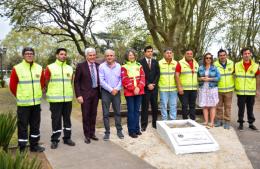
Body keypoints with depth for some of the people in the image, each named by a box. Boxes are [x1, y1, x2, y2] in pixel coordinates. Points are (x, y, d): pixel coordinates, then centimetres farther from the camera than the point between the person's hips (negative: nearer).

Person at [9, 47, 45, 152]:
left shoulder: (39, 68, 4)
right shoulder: (17, 68, -6)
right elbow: (12, 86, -1)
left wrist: (37, 94, 11)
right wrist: (20, 96, 4)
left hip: (36, 102, 4)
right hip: (23, 103, -4)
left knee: (35, 125, 12)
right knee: (22, 125, 2)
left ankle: (34, 145, 25)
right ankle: (22, 148, 12)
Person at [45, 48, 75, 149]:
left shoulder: (70, 68, 10)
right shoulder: (50, 68, -2)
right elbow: (46, 83, 0)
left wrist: (69, 93, 13)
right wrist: (50, 94, 1)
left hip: (68, 98, 4)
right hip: (55, 99, -4)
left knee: (67, 118, 10)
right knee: (56, 119, 1)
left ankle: (67, 138, 21)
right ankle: (54, 140, 12)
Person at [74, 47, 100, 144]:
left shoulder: (98, 66, 4)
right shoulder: (81, 66, -6)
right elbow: (76, 82, -5)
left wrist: (100, 92, 6)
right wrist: (78, 95, -11)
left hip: (96, 93, 4)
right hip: (85, 93, -3)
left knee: (93, 114, 12)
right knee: (86, 115, 4)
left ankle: (92, 133, 25)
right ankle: (87, 135, 16)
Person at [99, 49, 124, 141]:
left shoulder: (118, 66, 3)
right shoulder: (102, 66, -4)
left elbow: (121, 79, 2)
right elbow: (101, 81, -9)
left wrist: (117, 89, -11)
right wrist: (111, 90, -11)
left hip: (116, 92, 2)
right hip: (105, 92, -2)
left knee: (118, 112, 8)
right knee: (105, 113, 3)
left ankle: (119, 130, 19)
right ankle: (107, 132, 13)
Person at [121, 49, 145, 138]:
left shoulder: (139, 66, 12)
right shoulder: (124, 67, 0)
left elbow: (143, 77, 4)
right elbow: (125, 80, -8)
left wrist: (138, 88, -10)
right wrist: (133, 89, -15)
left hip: (139, 91, 4)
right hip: (129, 92, -4)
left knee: (137, 110, 10)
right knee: (131, 111, -2)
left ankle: (137, 129, 19)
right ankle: (131, 130, 4)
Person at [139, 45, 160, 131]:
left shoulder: (155, 62, 11)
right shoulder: (141, 62, -2)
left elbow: (157, 74, 7)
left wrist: (153, 84, -6)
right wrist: (147, 84, -11)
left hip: (154, 87, 4)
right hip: (145, 88, -4)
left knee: (155, 106, 8)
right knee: (145, 106, -1)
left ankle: (155, 123, 19)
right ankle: (144, 124, 6)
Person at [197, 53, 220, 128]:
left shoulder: (214, 68, 3)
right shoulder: (200, 68, 8)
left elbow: (218, 77, -4)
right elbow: (197, 77, 12)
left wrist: (209, 79, -12)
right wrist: (201, 78, -9)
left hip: (212, 88, -1)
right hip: (203, 89, 2)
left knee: (212, 106, -1)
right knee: (204, 106, 1)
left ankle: (212, 122, 4)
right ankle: (206, 122, 8)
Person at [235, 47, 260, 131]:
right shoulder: (236, 65, -1)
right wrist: (233, 87, 1)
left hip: (251, 92, 1)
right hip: (240, 91, -1)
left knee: (250, 108, 11)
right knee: (241, 108, 5)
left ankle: (251, 123, 23)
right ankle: (241, 123, 18)